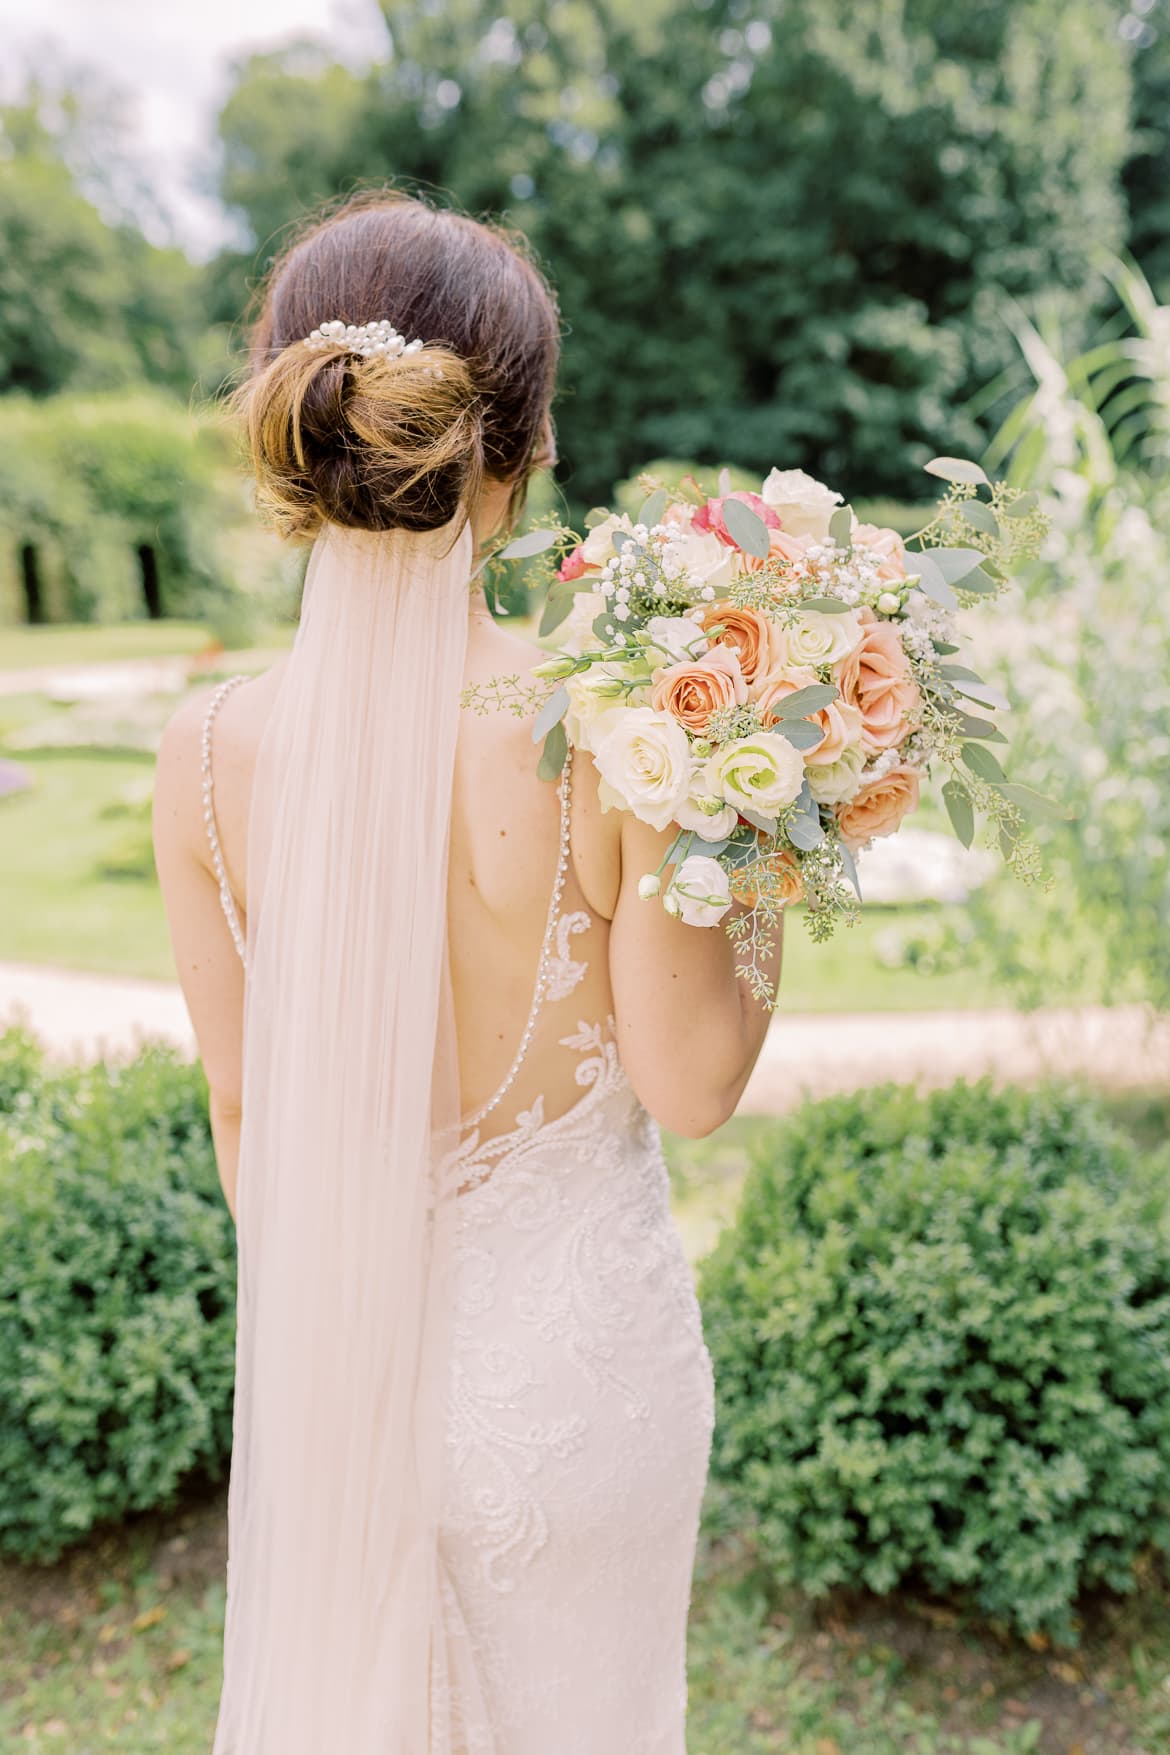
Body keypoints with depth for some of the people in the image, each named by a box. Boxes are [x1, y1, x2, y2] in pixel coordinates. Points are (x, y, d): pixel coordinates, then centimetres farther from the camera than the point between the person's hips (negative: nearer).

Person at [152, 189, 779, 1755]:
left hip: (333, 1364, 3)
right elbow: (690, 1083, -15)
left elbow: (241, 1108, -4)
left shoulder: (209, 755, -16)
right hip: (569, 1362, -2)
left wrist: (299, 1312, 13)